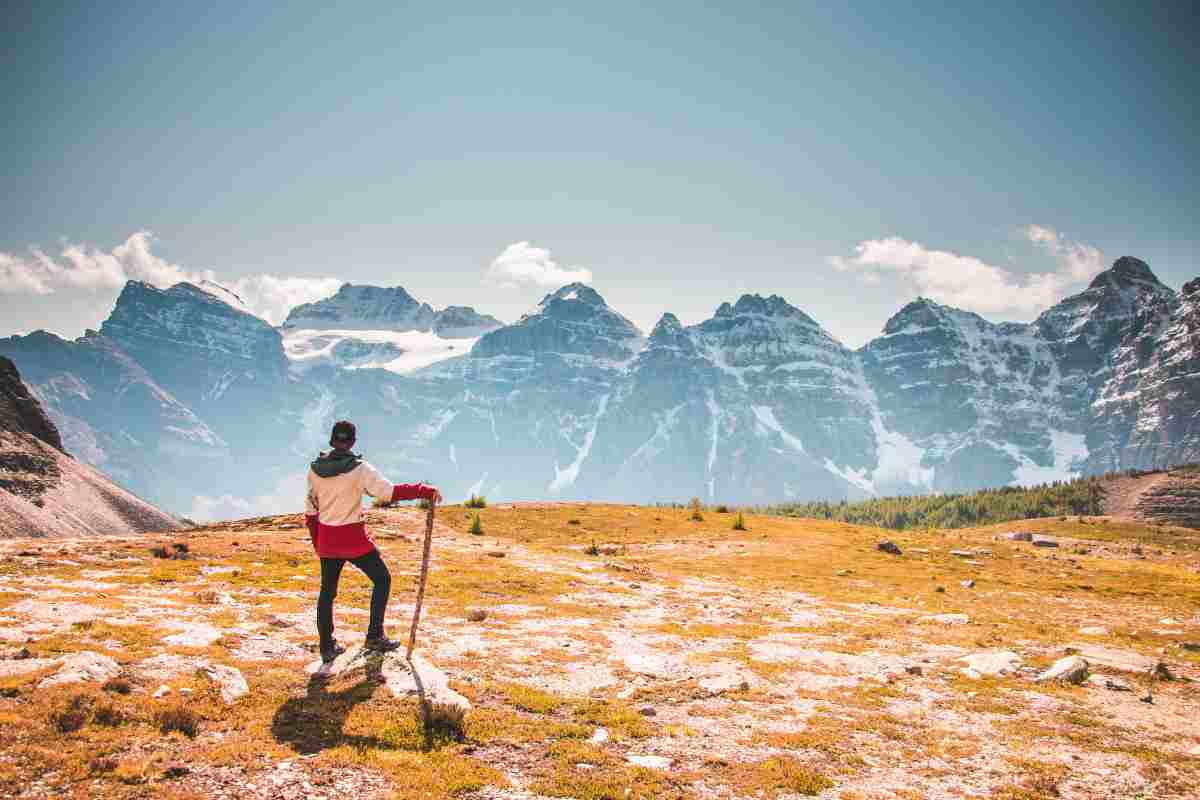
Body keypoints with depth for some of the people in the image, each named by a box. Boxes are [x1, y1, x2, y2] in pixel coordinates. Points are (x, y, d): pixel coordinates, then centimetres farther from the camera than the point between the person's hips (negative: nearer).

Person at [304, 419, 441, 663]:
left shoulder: (315, 469, 1)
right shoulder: (359, 469, -14)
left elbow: (310, 508, 8)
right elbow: (390, 492, -21)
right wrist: (426, 491, -13)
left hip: (326, 540, 5)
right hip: (354, 538, -5)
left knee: (327, 591, 15)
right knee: (382, 579, 13)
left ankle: (327, 647, 22)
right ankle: (375, 636, 10)